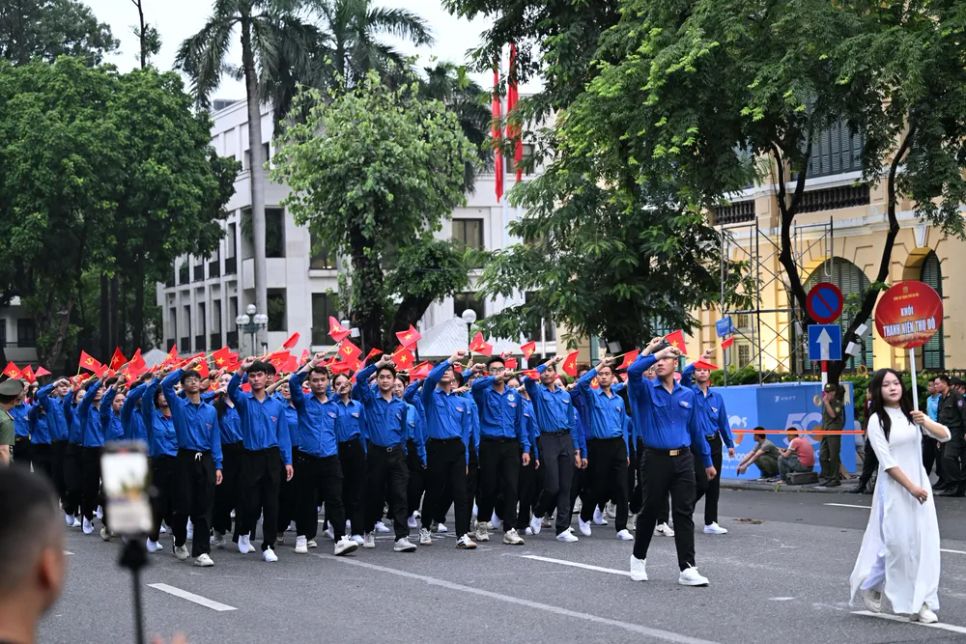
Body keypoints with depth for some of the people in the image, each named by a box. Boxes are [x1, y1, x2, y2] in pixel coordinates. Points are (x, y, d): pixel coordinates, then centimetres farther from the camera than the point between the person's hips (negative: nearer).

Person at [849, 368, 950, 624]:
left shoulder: (912, 414, 10)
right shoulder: (877, 420, -5)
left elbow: (945, 435, 2)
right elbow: (886, 461, -11)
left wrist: (925, 422, -17)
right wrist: (910, 487, -15)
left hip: (919, 483, 5)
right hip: (894, 486, -5)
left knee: (924, 542, 0)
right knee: (896, 542, -5)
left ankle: (921, 602, 5)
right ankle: (869, 584, 17)